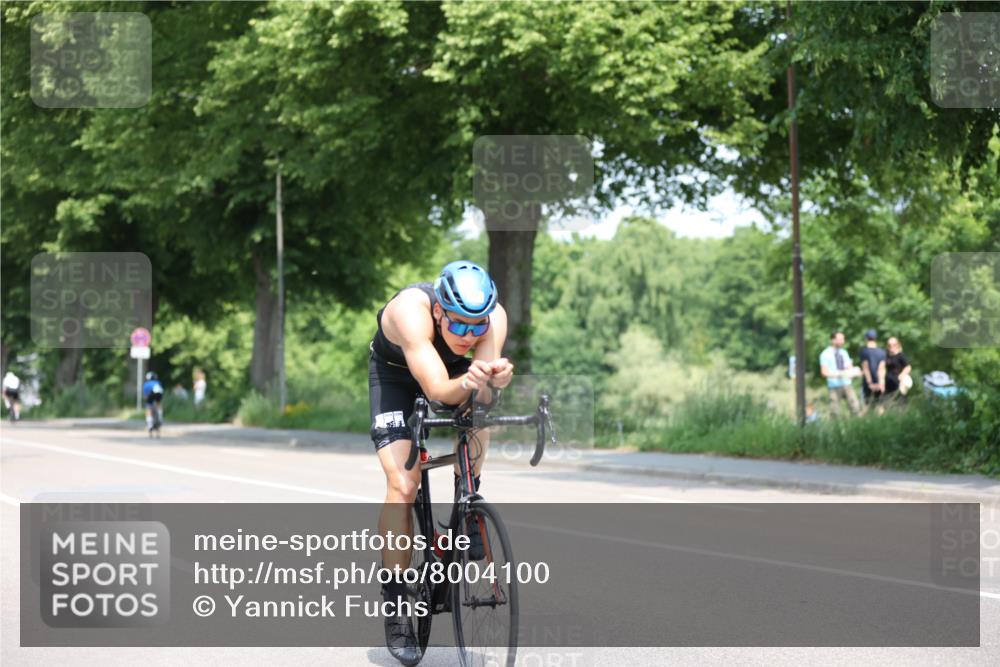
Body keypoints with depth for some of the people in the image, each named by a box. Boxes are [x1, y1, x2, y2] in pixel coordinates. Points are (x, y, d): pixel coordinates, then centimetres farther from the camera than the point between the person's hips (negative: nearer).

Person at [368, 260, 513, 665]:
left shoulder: (494, 317, -32)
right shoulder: (411, 311, -41)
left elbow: (483, 398, -37)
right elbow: (437, 390, -47)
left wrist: (492, 381, -58)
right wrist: (466, 383, -67)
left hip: (454, 370, 3)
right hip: (396, 373, -3)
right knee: (403, 486, -18)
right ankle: (395, 603, -9)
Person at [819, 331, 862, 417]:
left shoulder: (844, 353, 15)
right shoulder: (825, 354, -2)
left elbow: (850, 368, 15)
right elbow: (825, 372, -10)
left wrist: (854, 372, -9)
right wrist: (839, 374, -24)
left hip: (847, 384, 4)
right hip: (834, 386, -4)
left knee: (855, 407, -7)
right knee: (835, 412, -3)